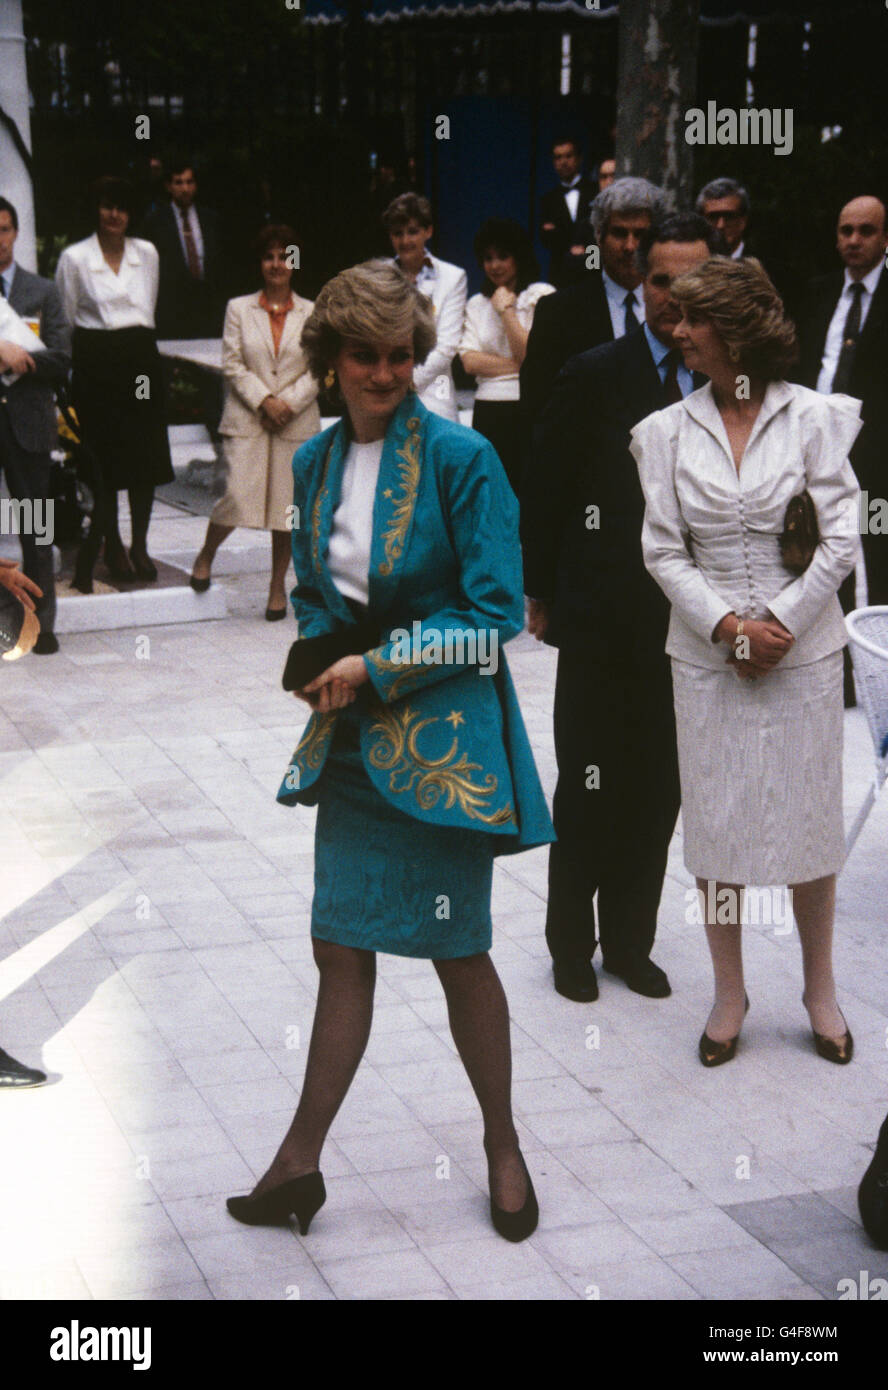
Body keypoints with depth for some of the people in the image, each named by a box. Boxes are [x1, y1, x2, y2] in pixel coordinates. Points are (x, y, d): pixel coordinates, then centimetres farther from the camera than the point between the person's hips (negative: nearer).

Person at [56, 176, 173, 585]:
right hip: (97, 363, -3)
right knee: (104, 459, 0)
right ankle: (112, 546, 12)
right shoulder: (74, 258, -1)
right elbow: (65, 321, 5)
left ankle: (140, 544, 13)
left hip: (140, 356, 3)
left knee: (146, 456, 2)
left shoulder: (147, 253, 8)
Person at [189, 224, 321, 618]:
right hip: (246, 422, -1)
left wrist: (288, 403, -10)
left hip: (297, 422, 1)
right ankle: (206, 555, 19)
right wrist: (264, 401, -11)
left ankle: (278, 586, 14)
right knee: (237, 495, -11)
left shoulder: (312, 313, 8)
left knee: (289, 504, 2)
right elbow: (232, 365, 0)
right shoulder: (239, 309, 7)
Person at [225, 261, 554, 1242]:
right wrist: (322, 658, -2)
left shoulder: (459, 457, -10)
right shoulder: (314, 461, 7)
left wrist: (378, 667, -13)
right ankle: (300, 1162, 17)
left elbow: (495, 611, -12)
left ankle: (502, 1149, 25)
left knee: (458, 952, 6)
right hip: (353, 738, 5)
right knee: (340, 947, 9)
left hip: (443, 734, -5)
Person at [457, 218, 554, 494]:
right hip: (487, 412, 4)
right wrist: (517, 366, -6)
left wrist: (506, 310, -3)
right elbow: (470, 361, 3)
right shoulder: (477, 304, 16)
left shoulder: (542, 295, 3)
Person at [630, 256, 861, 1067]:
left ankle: (820, 990, 23)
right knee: (715, 821, 6)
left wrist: (780, 625, -12)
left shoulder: (813, 418, -3)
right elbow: (664, 550, 0)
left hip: (803, 647, -2)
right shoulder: (669, 431, 2)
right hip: (708, 654, 2)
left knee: (808, 819, 6)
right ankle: (729, 993, 21)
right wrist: (729, 627, -11)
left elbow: (841, 541, -6)